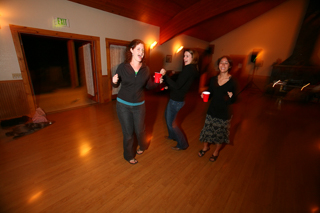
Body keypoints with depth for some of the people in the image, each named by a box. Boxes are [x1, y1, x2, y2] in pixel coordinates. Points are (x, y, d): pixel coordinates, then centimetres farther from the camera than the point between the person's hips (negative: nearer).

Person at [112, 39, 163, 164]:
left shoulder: (145, 69, -4)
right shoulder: (122, 67, -9)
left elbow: (148, 86, 5)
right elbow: (116, 85, -1)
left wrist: (157, 82, -13)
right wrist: (114, 82, -23)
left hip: (139, 105, 2)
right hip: (123, 105, -1)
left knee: (140, 130, 14)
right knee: (128, 132, 11)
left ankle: (142, 146, 50)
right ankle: (129, 155, 38)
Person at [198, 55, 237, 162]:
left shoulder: (233, 81, -10)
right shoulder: (213, 79, 0)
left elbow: (234, 100, -6)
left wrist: (231, 97, -27)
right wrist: (204, 96, -12)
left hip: (224, 113, -3)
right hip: (212, 110, 3)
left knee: (220, 134, 13)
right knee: (207, 130, 14)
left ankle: (216, 151, 41)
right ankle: (206, 147, 44)